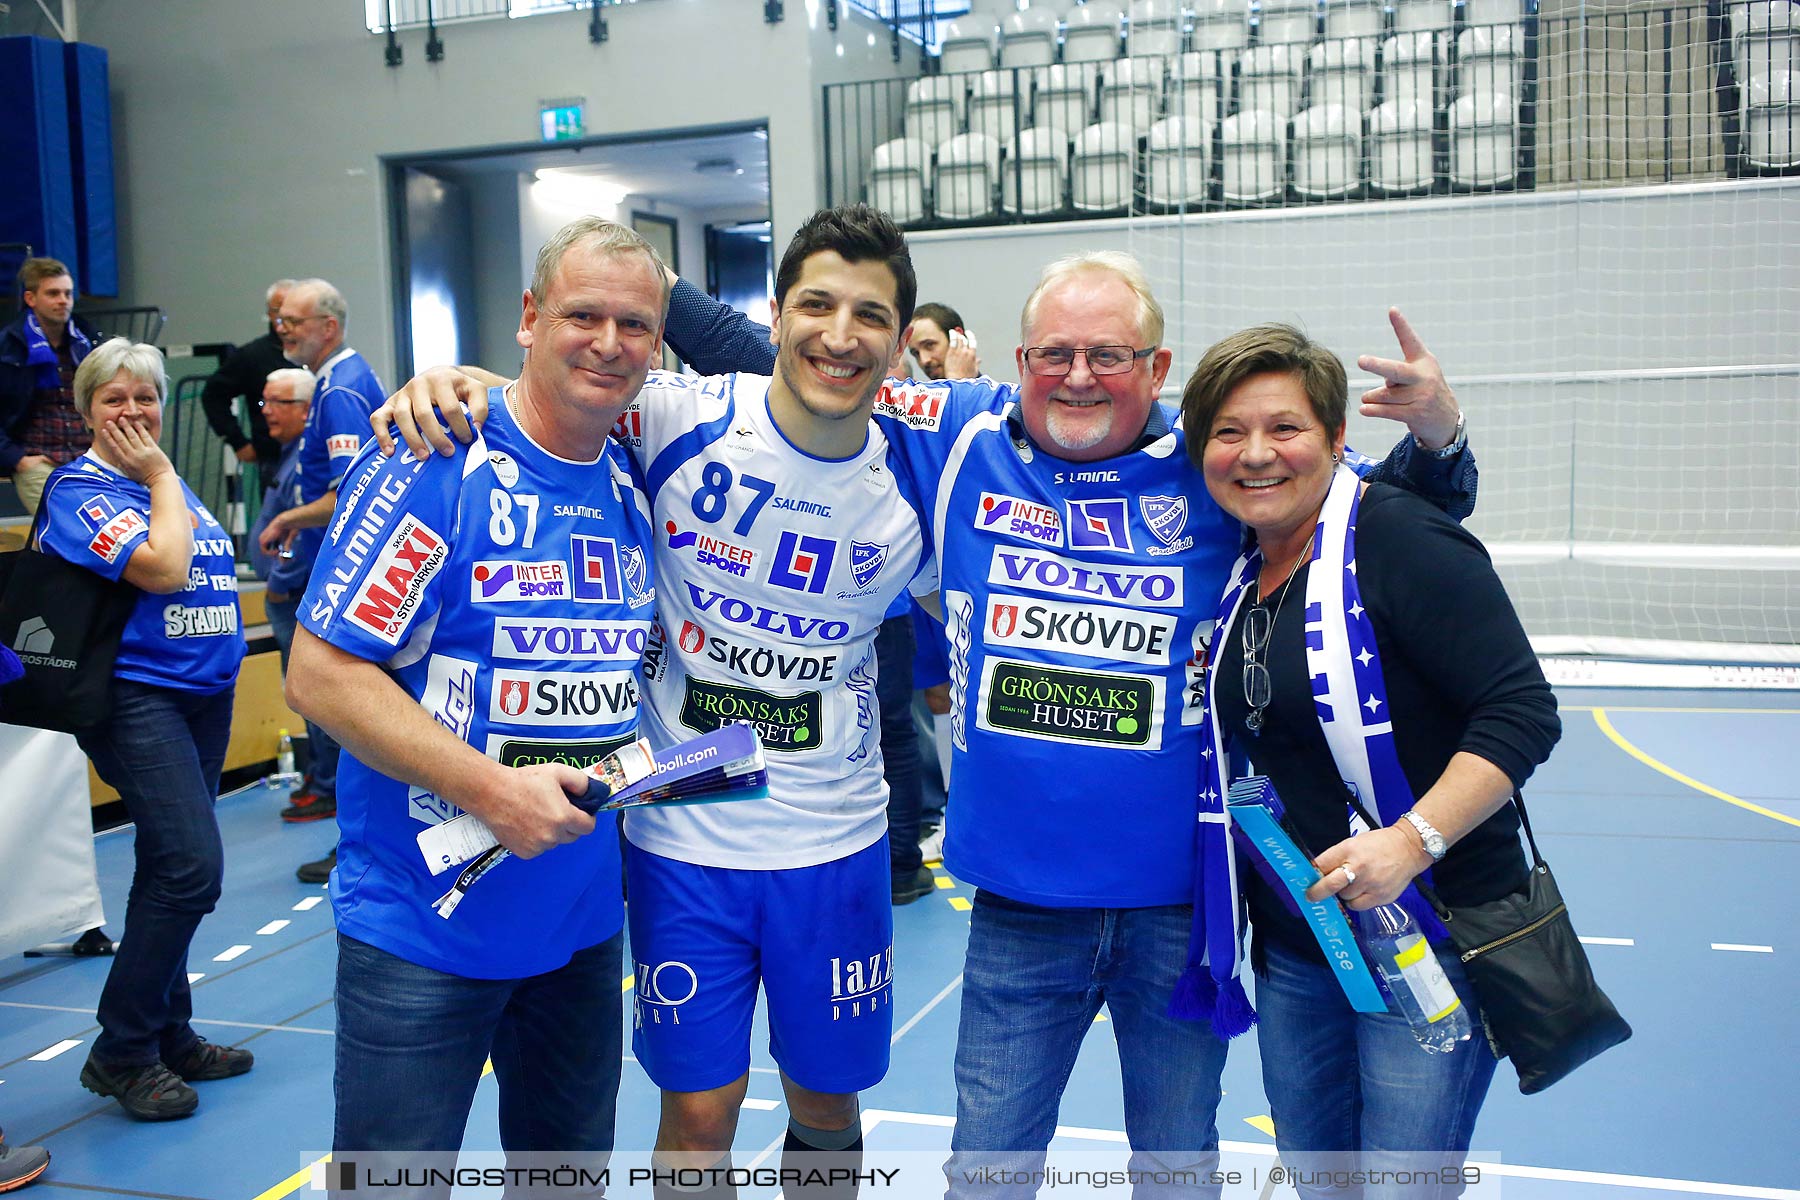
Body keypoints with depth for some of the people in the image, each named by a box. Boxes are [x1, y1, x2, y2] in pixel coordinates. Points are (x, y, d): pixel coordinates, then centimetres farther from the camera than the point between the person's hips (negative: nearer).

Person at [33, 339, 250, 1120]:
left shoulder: (170, 485, 15)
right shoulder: (80, 489, -7)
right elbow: (161, 568, -19)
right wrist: (160, 476, -9)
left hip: (204, 694, 8)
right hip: (135, 695, -8)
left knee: (174, 871, 13)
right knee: (191, 867, -15)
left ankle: (168, 1035, 25)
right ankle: (121, 1052, -1)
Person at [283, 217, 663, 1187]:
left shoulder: (633, 487, 5)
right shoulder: (436, 463, -15)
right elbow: (320, 672, -17)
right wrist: (490, 788, -24)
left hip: (584, 920, 6)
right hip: (423, 928, -6)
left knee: (572, 1170, 20)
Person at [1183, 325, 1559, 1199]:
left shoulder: (1399, 539, -16)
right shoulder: (1241, 569, 6)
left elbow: (1522, 712, -20)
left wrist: (1413, 839, -29)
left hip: (1427, 938, -7)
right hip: (1291, 943, 7)